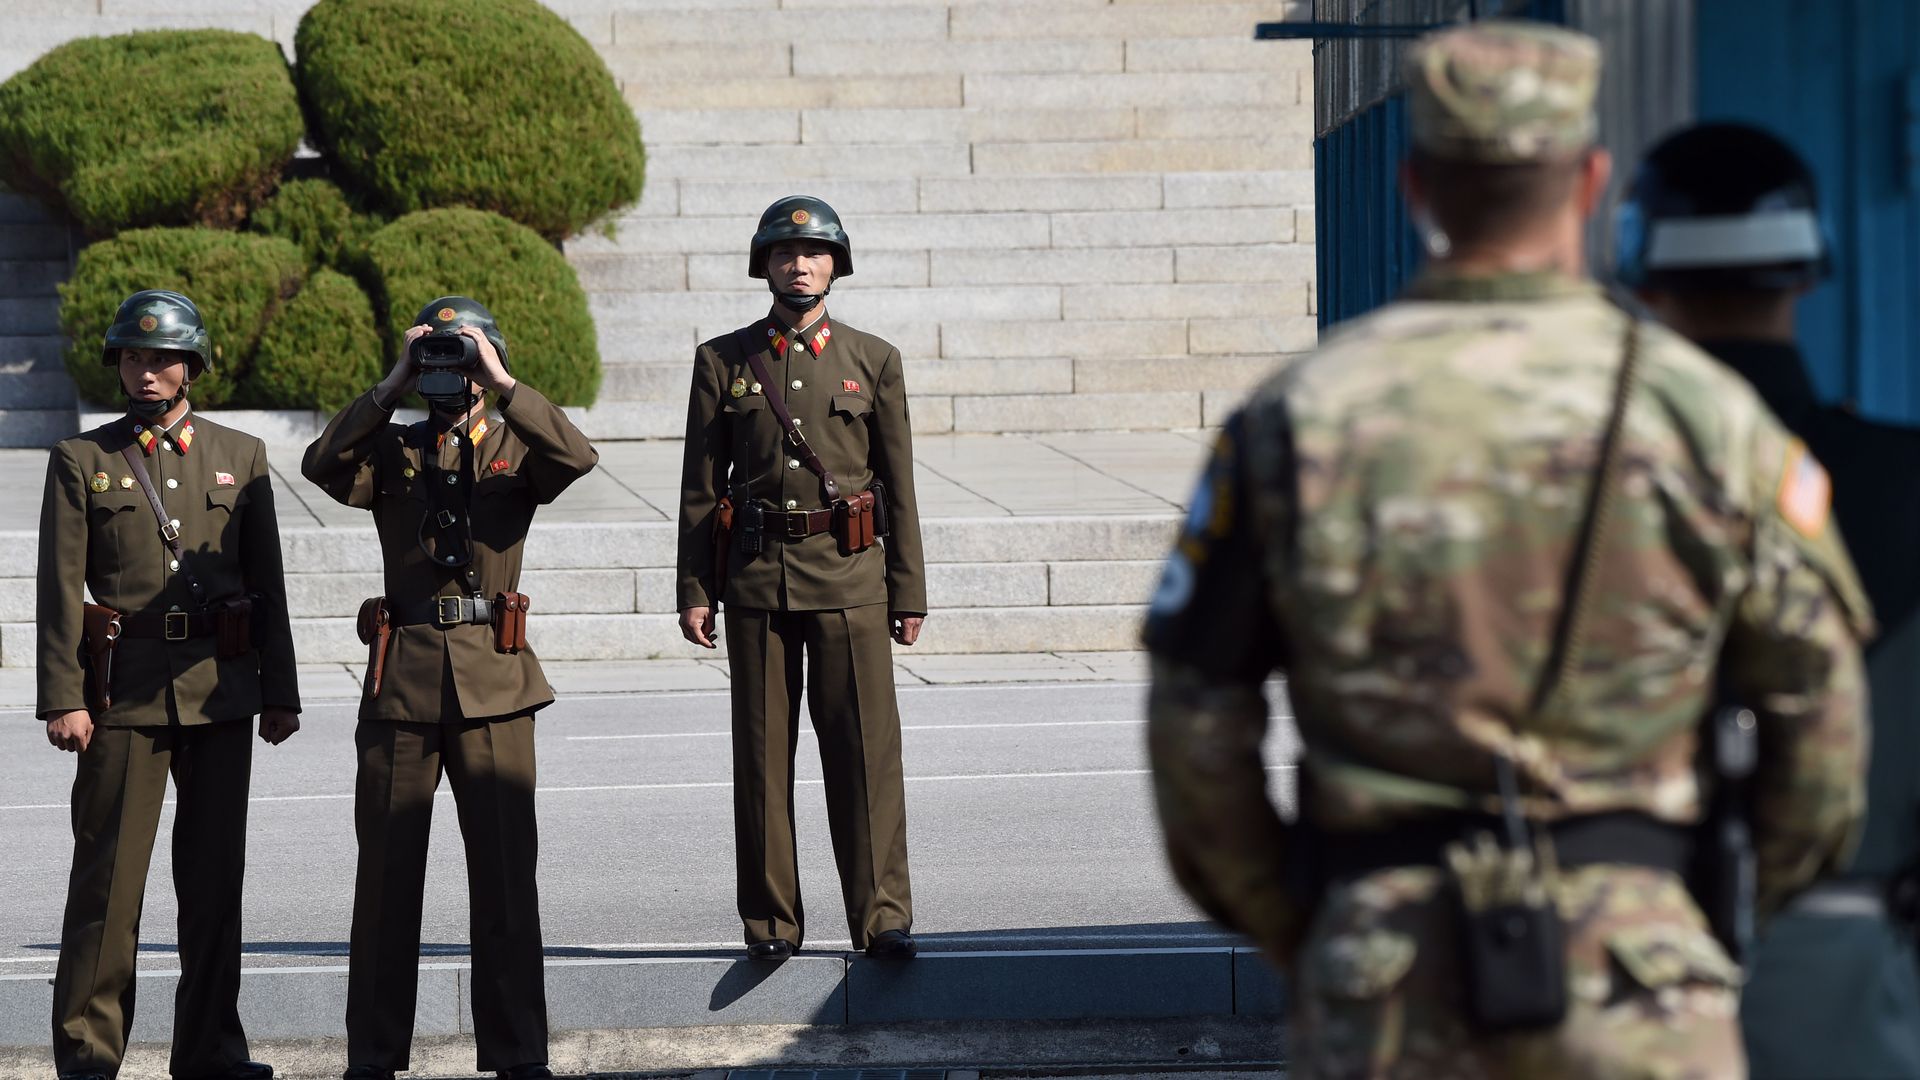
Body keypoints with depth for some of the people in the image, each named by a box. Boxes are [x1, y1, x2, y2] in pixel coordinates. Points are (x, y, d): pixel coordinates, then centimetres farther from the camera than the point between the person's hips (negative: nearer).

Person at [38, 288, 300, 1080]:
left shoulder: (241, 457, 10)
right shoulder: (81, 461, 4)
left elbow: (267, 584, 10)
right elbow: (60, 590, 0)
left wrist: (279, 692, 6)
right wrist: (62, 700, -8)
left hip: (220, 692, 3)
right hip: (123, 692, -2)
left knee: (216, 874, 7)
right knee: (108, 876, -2)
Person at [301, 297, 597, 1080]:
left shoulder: (516, 450, 8)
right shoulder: (390, 450, 11)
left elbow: (576, 458, -14)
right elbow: (323, 466, -10)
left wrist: (501, 384, -14)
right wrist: (392, 388, -11)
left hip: (493, 681, -1)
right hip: (400, 676, 1)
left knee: (505, 870, 1)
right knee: (386, 874, 5)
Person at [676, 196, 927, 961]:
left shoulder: (874, 360, 7)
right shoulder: (723, 362, 7)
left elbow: (899, 485, 7)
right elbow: (700, 487, 6)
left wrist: (909, 593, 4)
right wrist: (694, 592, 1)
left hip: (849, 578, 0)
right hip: (756, 577, 1)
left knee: (865, 746, -5)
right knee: (763, 752, 3)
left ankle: (881, 914, -1)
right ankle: (770, 920, 10)